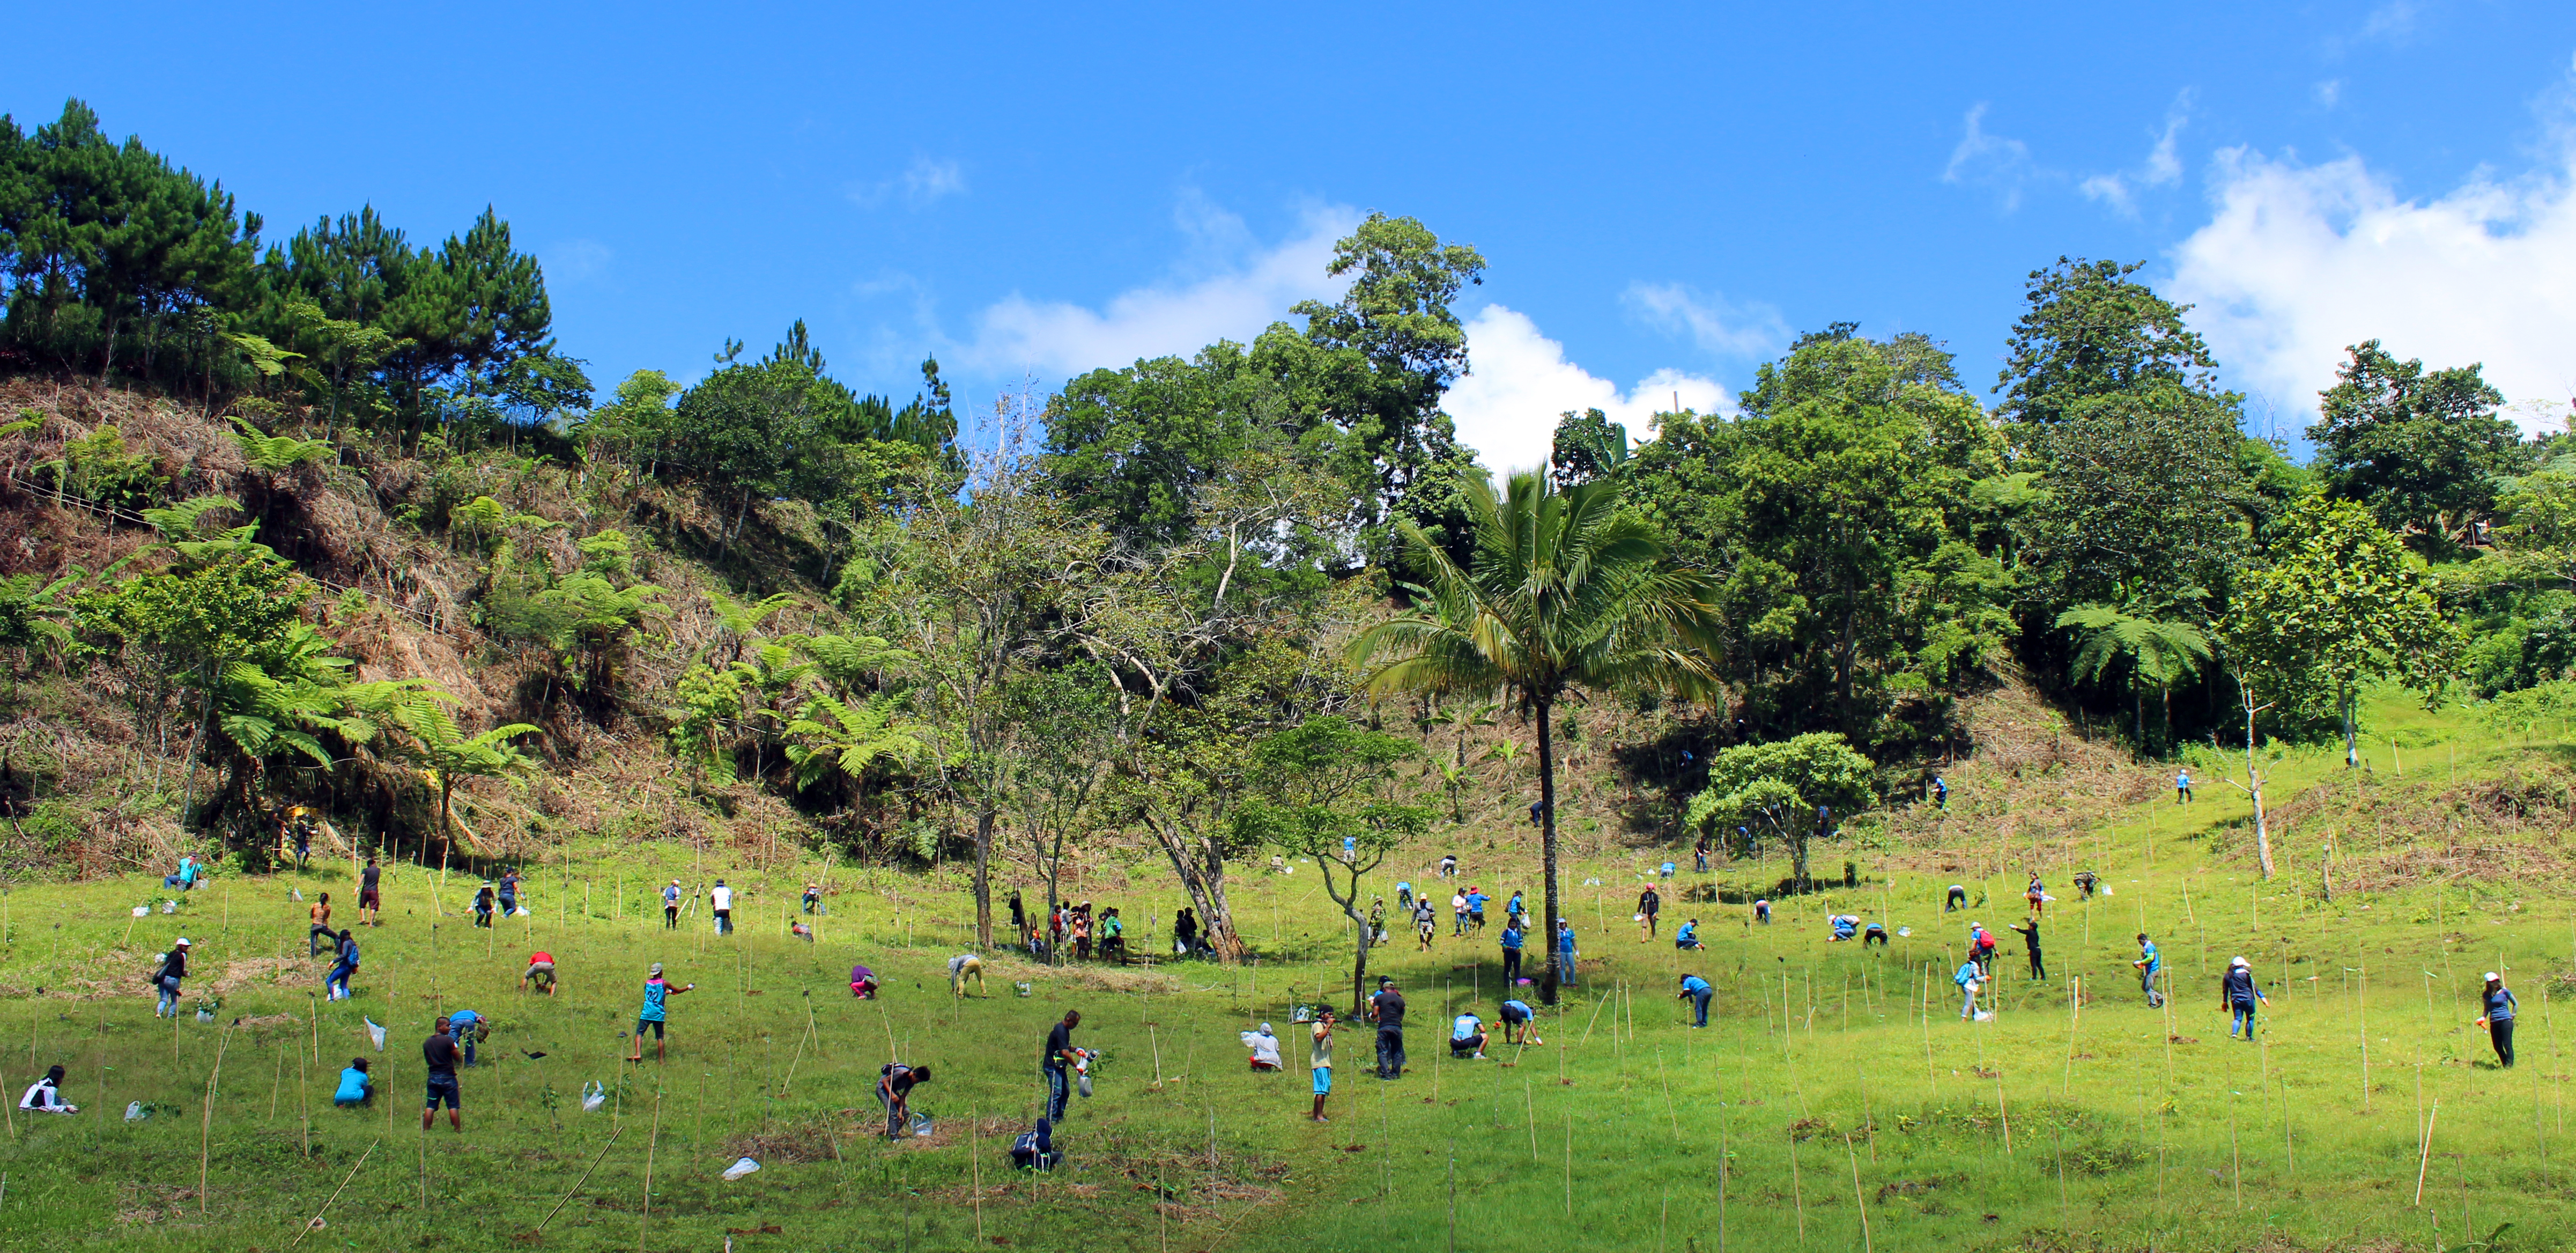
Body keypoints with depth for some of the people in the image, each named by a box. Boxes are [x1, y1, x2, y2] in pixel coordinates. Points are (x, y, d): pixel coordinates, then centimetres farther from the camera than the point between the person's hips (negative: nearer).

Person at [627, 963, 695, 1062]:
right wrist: (688, 988, 27)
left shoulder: (647, 982, 8)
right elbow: (677, 991, 11)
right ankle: (661, 1060, 5)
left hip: (647, 1013, 1)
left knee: (639, 1033, -1)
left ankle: (638, 1054, -21)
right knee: (660, 1037, 7)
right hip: (659, 1015, -1)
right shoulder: (664, 983, -1)